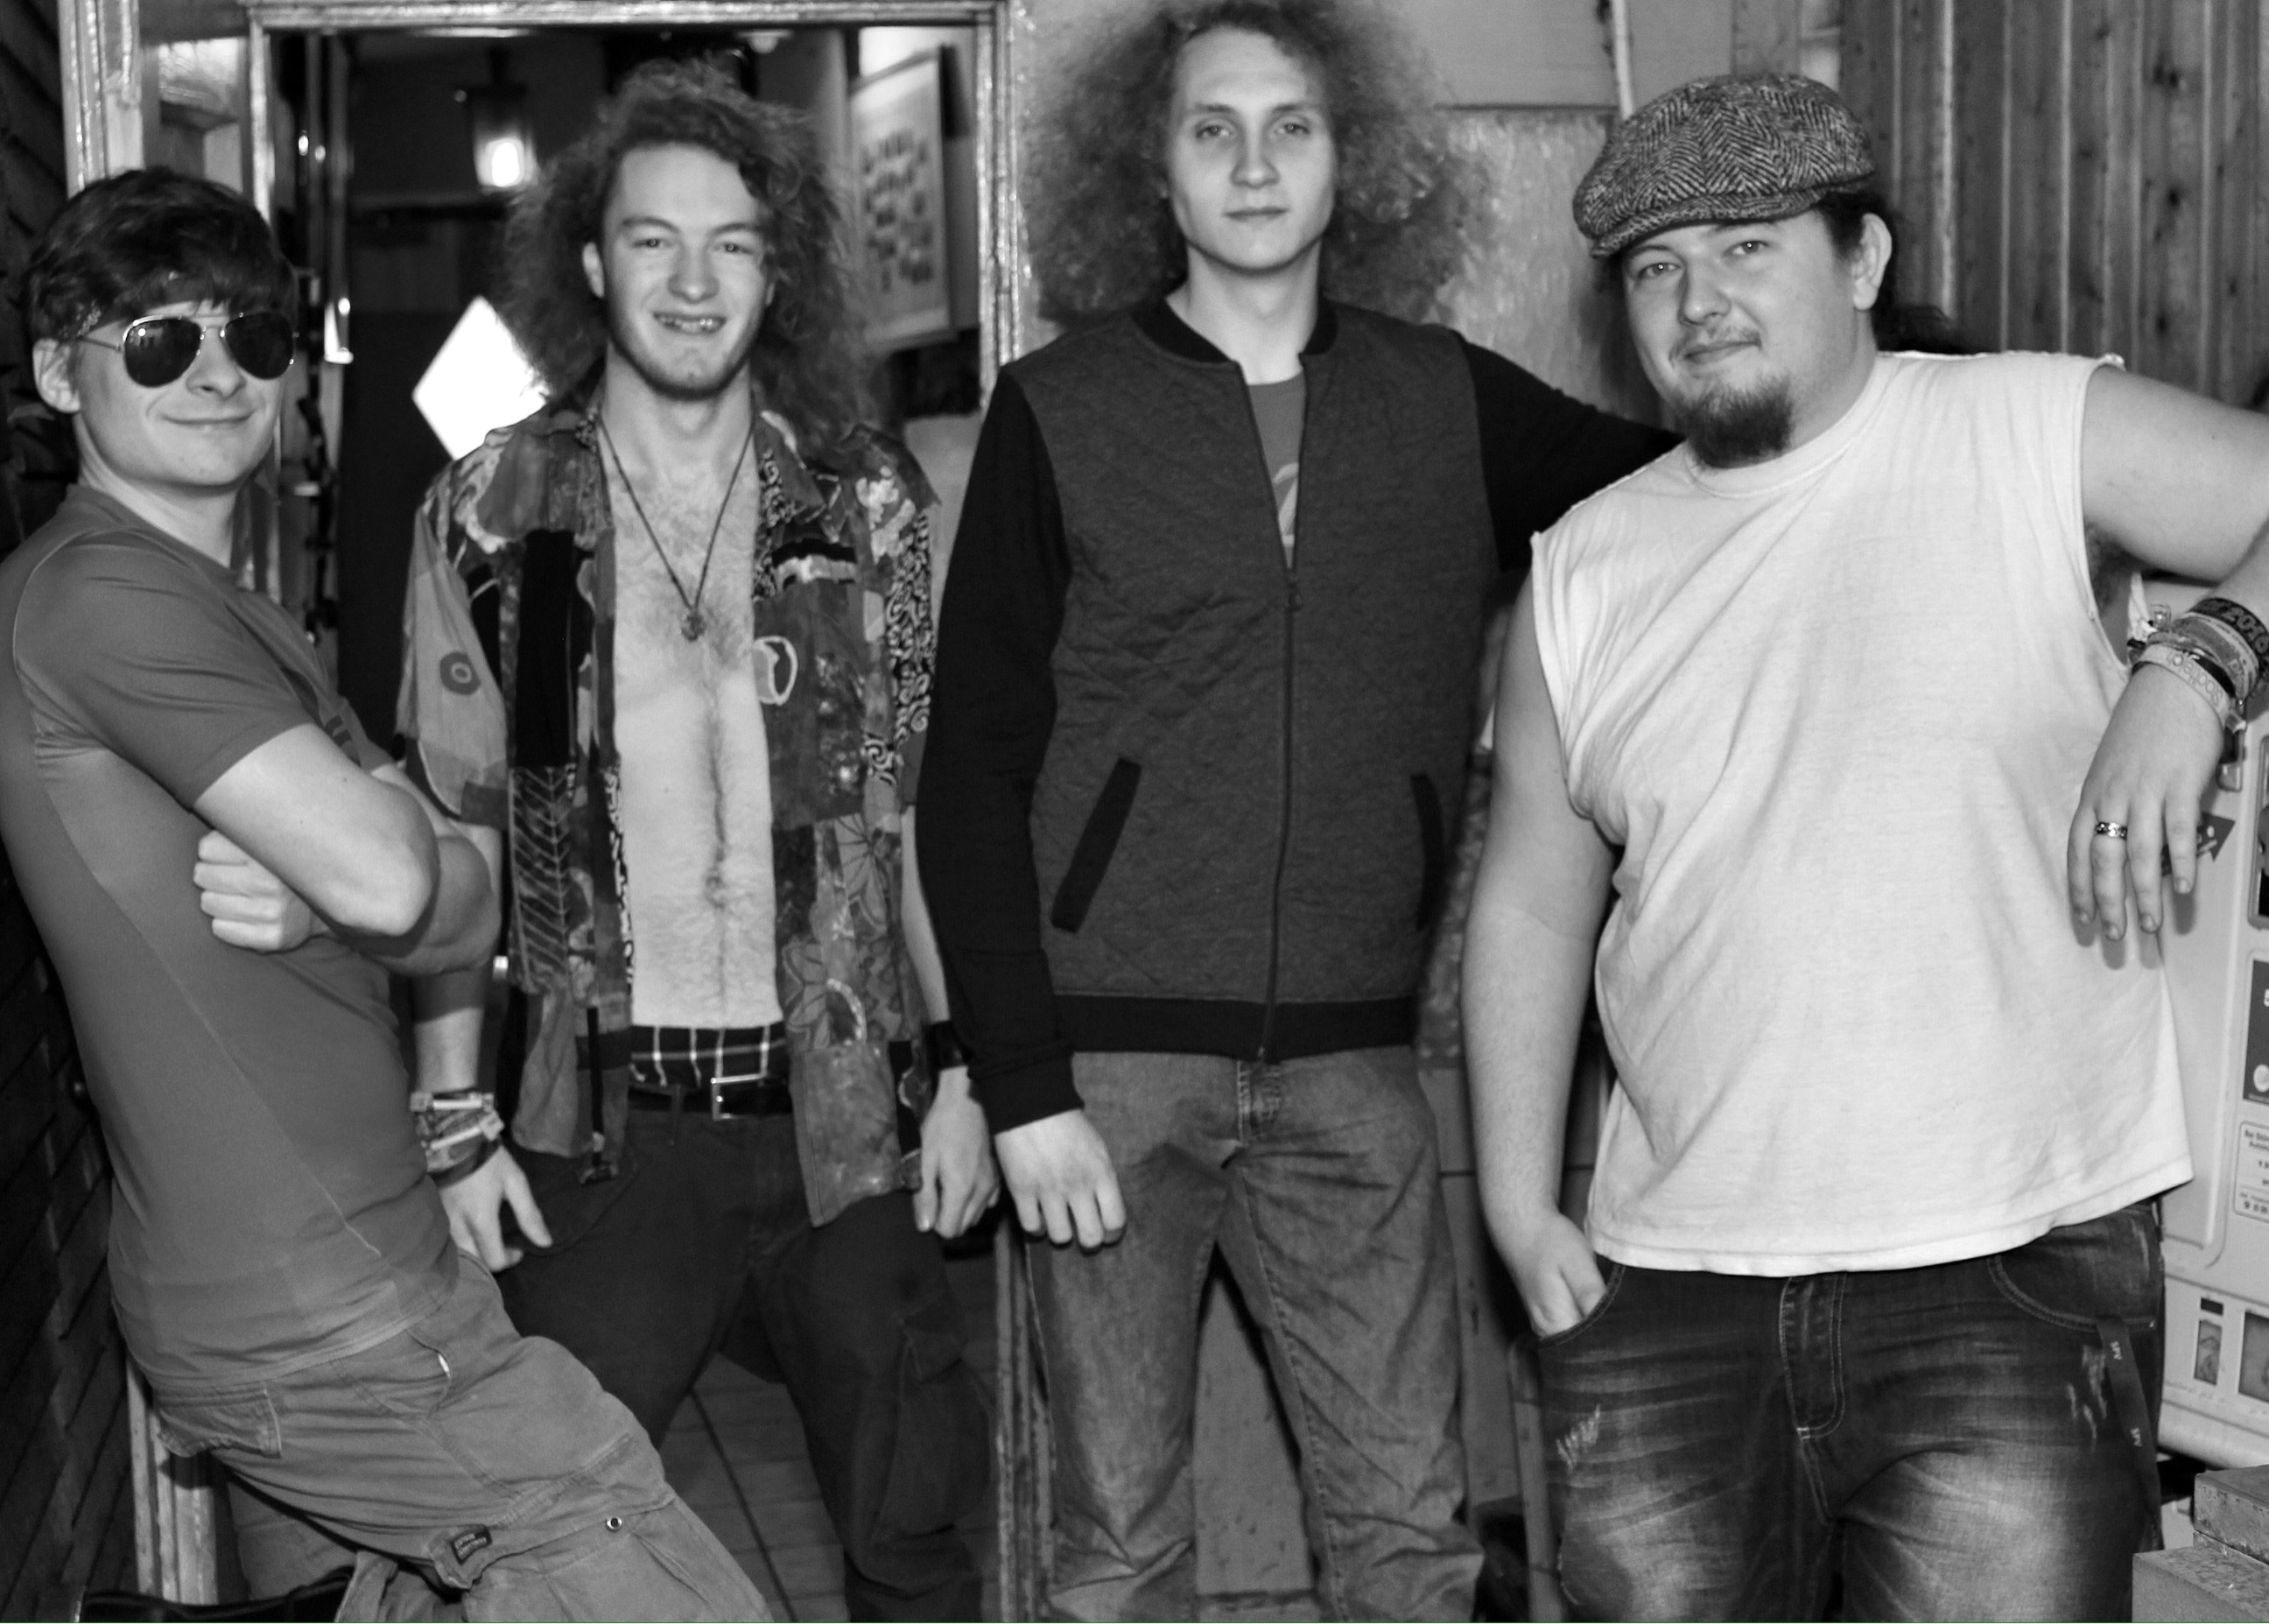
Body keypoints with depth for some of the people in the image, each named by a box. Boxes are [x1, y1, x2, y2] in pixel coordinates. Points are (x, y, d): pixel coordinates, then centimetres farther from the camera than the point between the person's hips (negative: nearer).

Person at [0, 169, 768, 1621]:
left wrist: (312, 900, -12)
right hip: (328, 1323, -10)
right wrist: (376, 806, 0)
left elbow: (470, 913, 9)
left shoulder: (234, 617, 18)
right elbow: (387, 875, -23)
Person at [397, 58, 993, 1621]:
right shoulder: (494, 510, 0)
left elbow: (923, 809, 6)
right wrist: (453, 1121, -2)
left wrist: (960, 1071, 1)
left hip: (844, 1109, 1)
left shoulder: (867, 503, 3)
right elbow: (450, 835, 2)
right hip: (601, 1124, -1)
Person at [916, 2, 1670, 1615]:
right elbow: (973, 769, -2)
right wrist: (1022, 1084, -8)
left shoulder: (1450, 404, 7)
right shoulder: (1058, 412, 0)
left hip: (1349, 1064, 2)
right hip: (1113, 1055, -2)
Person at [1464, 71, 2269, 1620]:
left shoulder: (2036, 435, -2)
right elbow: (1532, 905, 15)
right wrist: (1520, 1208, 10)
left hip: (2012, 1276, -3)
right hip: (1668, 1301, 4)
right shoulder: (1586, 568, 9)